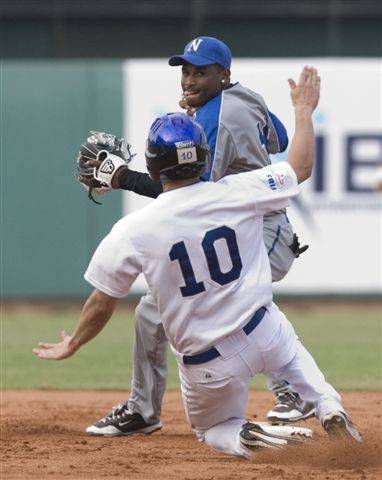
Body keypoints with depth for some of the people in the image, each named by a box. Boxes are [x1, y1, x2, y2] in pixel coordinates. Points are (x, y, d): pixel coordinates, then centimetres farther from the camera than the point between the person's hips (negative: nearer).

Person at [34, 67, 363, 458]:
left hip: (207, 368, -2)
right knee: (292, 352, 38)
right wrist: (304, 109, 21)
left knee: (213, 430, 25)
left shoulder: (132, 231, -15)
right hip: (264, 334, 2)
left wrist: (72, 345, 13)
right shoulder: (237, 193, -11)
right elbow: (301, 166, 5)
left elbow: (102, 304, -5)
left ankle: (246, 439, -11)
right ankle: (328, 407, 8)